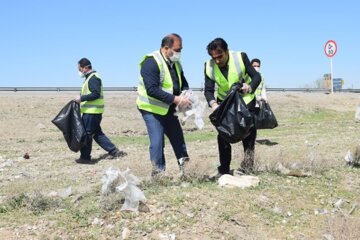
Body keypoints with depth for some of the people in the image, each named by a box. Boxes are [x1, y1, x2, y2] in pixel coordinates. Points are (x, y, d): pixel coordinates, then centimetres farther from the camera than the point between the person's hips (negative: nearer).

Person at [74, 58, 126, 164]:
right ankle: (114, 151, 14)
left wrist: (81, 98, -21)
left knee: (86, 134, -3)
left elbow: (96, 94, -23)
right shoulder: (90, 77, 18)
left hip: (92, 112, -10)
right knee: (97, 133, 13)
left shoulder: (93, 77, -14)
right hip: (91, 111, 10)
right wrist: (81, 98, 11)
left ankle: (85, 157, 5)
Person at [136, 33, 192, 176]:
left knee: (178, 139, 13)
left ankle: (185, 169, 26)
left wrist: (186, 95, -8)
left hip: (169, 110, 8)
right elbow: (152, 90, -30)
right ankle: (158, 174, 2)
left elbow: (183, 83, 15)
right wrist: (175, 99, -31)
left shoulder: (175, 63, 4)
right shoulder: (151, 62, -21)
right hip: (152, 109, -8)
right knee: (157, 142, -10)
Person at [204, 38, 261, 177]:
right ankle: (224, 170, 11)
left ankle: (247, 166, 6)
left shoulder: (240, 58, -22)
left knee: (248, 132, -5)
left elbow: (256, 76, -16)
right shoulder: (209, 66, -16)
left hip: (245, 99, -2)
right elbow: (208, 90, -16)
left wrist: (250, 87, -38)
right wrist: (213, 104, -37)